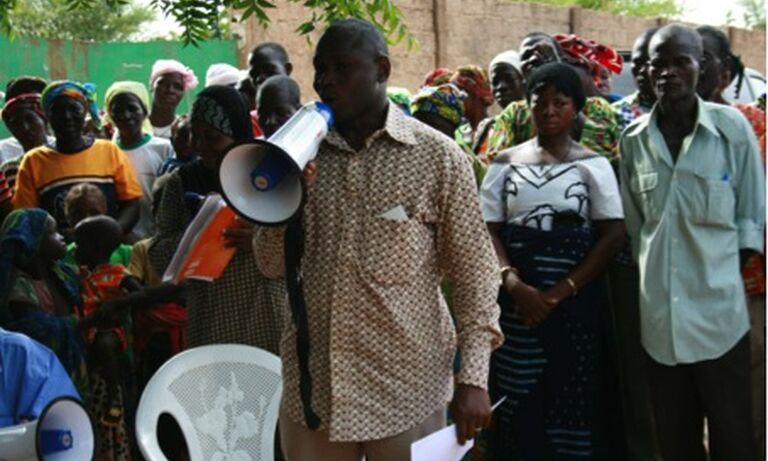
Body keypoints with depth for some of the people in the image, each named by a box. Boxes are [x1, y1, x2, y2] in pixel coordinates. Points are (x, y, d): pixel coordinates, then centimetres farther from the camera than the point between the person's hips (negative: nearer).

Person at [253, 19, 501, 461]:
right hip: (311, 384, 4)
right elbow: (274, 265, 8)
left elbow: (473, 271, -3)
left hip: (406, 390, -3)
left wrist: (474, 378, -10)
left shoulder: (438, 156, -5)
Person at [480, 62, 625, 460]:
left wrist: (560, 292, -14)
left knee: (572, 406, 0)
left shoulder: (592, 165, 3)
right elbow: (488, 231, 3)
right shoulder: (506, 163, 9)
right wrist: (513, 284, -16)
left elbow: (613, 236, -4)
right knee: (517, 408, 0)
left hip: (576, 303, -1)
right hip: (516, 302, 1)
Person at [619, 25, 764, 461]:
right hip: (660, 310, 3)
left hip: (719, 306, -3)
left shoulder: (732, 127, -4)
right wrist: (648, 266, 8)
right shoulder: (634, 139, 4)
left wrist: (732, 268, -4)